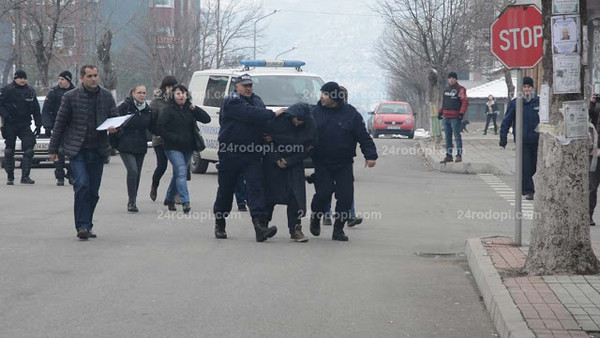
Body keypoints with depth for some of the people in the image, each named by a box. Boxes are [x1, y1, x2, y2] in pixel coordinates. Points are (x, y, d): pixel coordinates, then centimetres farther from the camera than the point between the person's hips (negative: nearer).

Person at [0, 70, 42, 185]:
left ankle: (25, 176, -3)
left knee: (29, 150, -8)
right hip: (10, 125, -3)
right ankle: (10, 177, 12)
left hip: (25, 125, 3)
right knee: (9, 151, 4)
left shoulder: (30, 91, 10)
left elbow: (36, 109, 14)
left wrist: (38, 124, 9)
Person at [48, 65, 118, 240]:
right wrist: (53, 148, 5)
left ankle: (86, 226, 19)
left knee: (93, 191, 6)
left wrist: (113, 127, -9)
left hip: (98, 150, 4)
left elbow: (115, 118, 16)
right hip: (77, 150, -4)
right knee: (82, 184, -18)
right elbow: (60, 123, 3)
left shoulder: (106, 96, 6)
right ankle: (82, 226, -14)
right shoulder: (71, 97, -2)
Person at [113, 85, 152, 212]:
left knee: (137, 173, 8)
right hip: (126, 146, -5)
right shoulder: (124, 106, -6)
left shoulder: (147, 109, 10)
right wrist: (118, 135, -16)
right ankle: (131, 202, -13)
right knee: (132, 171, -18)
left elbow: (151, 127, 17)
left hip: (141, 146, 5)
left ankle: (132, 201, 21)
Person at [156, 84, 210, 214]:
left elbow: (206, 119, 0)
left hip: (188, 148, 5)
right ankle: (185, 202, -26)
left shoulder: (190, 109, 8)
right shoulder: (168, 110, -7)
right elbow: (160, 129, -11)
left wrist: (194, 108, -10)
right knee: (181, 172, -19)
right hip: (173, 148, -5)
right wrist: (175, 138, -16)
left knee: (177, 174, 16)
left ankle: (169, 198, 33)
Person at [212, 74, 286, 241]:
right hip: (231, 153, -5)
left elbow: (262, 120, 18)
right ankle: (219, 225, 23)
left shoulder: (257, 100, 16)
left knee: (256, 187, -10)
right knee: (226, 189, 6)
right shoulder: (231, 102, -8)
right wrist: (273, 114, -21)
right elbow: (250, 114, -22)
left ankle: (260, 225, -21)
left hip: (253, 154, 5)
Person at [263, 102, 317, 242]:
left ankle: (295, 228, -1)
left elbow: (307, 148, -5)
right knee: (270, 193, 1)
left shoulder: (310, 124, -11)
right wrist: (276, 159, -15)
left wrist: (289, 161, -13)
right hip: (273, 162, -2)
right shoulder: (278, 119, -18)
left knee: (296, 195, -7)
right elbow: (266, 139, -8)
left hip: (294, 163, 2)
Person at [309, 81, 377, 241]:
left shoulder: (350, 113, -1)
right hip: (322, 164, 0)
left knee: (345, 196, -4)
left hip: (344, 165, 0)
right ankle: (315, 217, 18)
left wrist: (370, 155, -8)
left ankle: (338, 229, 9)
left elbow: (363, 136, -2)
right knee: (323, 193, -11)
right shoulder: (316, 112, 1)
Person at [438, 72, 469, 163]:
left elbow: (465, 102, -13)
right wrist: (440, 112, 21)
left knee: (457, 136, -7)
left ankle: (459, 155, -5)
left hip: (455, 117, -7)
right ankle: (448, 156, 15)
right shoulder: (446, 90, 17)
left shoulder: (460, 89, -6)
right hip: (446, 117, 7)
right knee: (448, 137, 10)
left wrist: (461, 113, -20)